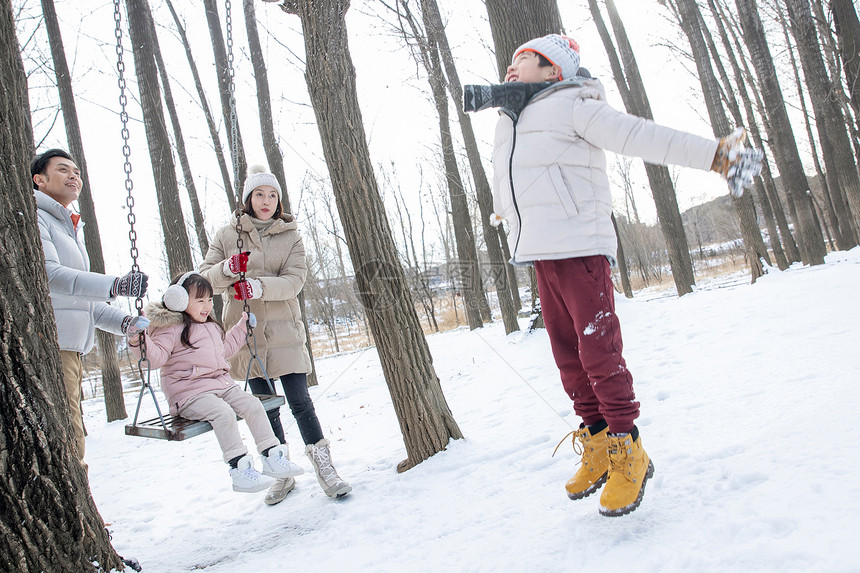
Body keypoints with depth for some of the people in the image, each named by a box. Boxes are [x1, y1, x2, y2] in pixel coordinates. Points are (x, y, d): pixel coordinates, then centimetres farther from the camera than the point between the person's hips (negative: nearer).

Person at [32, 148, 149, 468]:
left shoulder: (72, 228, 27)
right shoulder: (32, 218, -4)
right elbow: (47, 274, -22)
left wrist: (124, 321, 12)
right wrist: (114, 286, -33)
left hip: (71, 348, 10)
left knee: (69, 439, 13)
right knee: (67, 444, -14)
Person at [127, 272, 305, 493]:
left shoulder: (212, 327, 21)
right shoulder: (171, 329, -5)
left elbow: (225, 349, 37)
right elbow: (156, 357, -15)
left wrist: (242, 326, 39)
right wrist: (138, 340, -32)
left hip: (222, 384, 8)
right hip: (190, 393, -8)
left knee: (253, 405, -8)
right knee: (224, 413, -31)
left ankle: (272, 457, -2)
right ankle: (239, 469, -27)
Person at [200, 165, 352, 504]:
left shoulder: (290, 237, 5)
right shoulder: (227, 235, 7)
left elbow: (294, 280, -7)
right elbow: (205, 276, 2)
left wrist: (259, 286, -25)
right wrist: (227, 269, -19)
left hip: (284, 330, -1)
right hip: (245, 332, 1)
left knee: (300, 402, -6)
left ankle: (324, 468, 3)